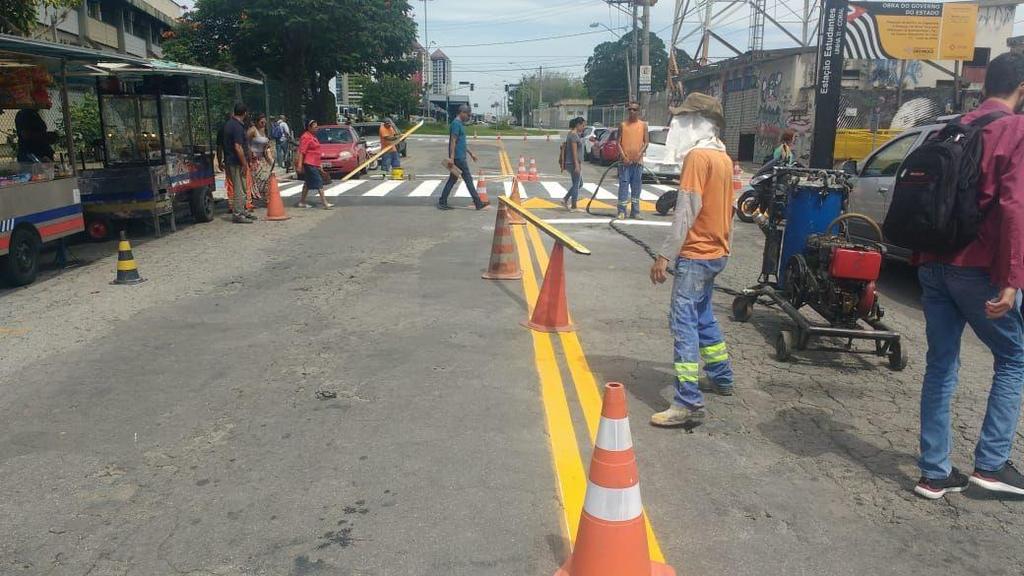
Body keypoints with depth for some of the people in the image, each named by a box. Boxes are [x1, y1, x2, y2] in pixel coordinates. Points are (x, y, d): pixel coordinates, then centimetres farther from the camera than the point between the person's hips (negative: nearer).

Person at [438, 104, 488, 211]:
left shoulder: (461, 124, 18)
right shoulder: (456, 124, -13)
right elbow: (453, 141, -19)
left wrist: (471, 153, 26)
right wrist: (452, 158, -23)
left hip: (460, 157, 10)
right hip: (458, 158, -10)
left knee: (453, 180, 10)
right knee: (468, 179, -4)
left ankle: (442, 203, 11)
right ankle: (478, 203, 2)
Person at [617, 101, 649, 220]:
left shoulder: (643, 125, 7)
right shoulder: (623, 125, 5)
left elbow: (646, 142, 3)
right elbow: (618, 142, 2)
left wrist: (639, 154, -12)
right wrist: (623, 157, -11)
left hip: (638, 161, 1)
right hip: (625, 161, -1)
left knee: (636, 187, 6)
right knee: (624, 185, -5)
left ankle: (635, 212, 12)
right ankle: (622, 211, -3)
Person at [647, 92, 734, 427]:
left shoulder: (698, 156, -15)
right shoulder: (723, 157, 12)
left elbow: (686, 211, -20)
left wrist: (665, 255, -17)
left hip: (696, 254, -10)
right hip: (715, 252, 10)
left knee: (684, 324, -11)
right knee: (702, 316, 23)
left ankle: (689, 403, -13)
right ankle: (722, 377, 36)